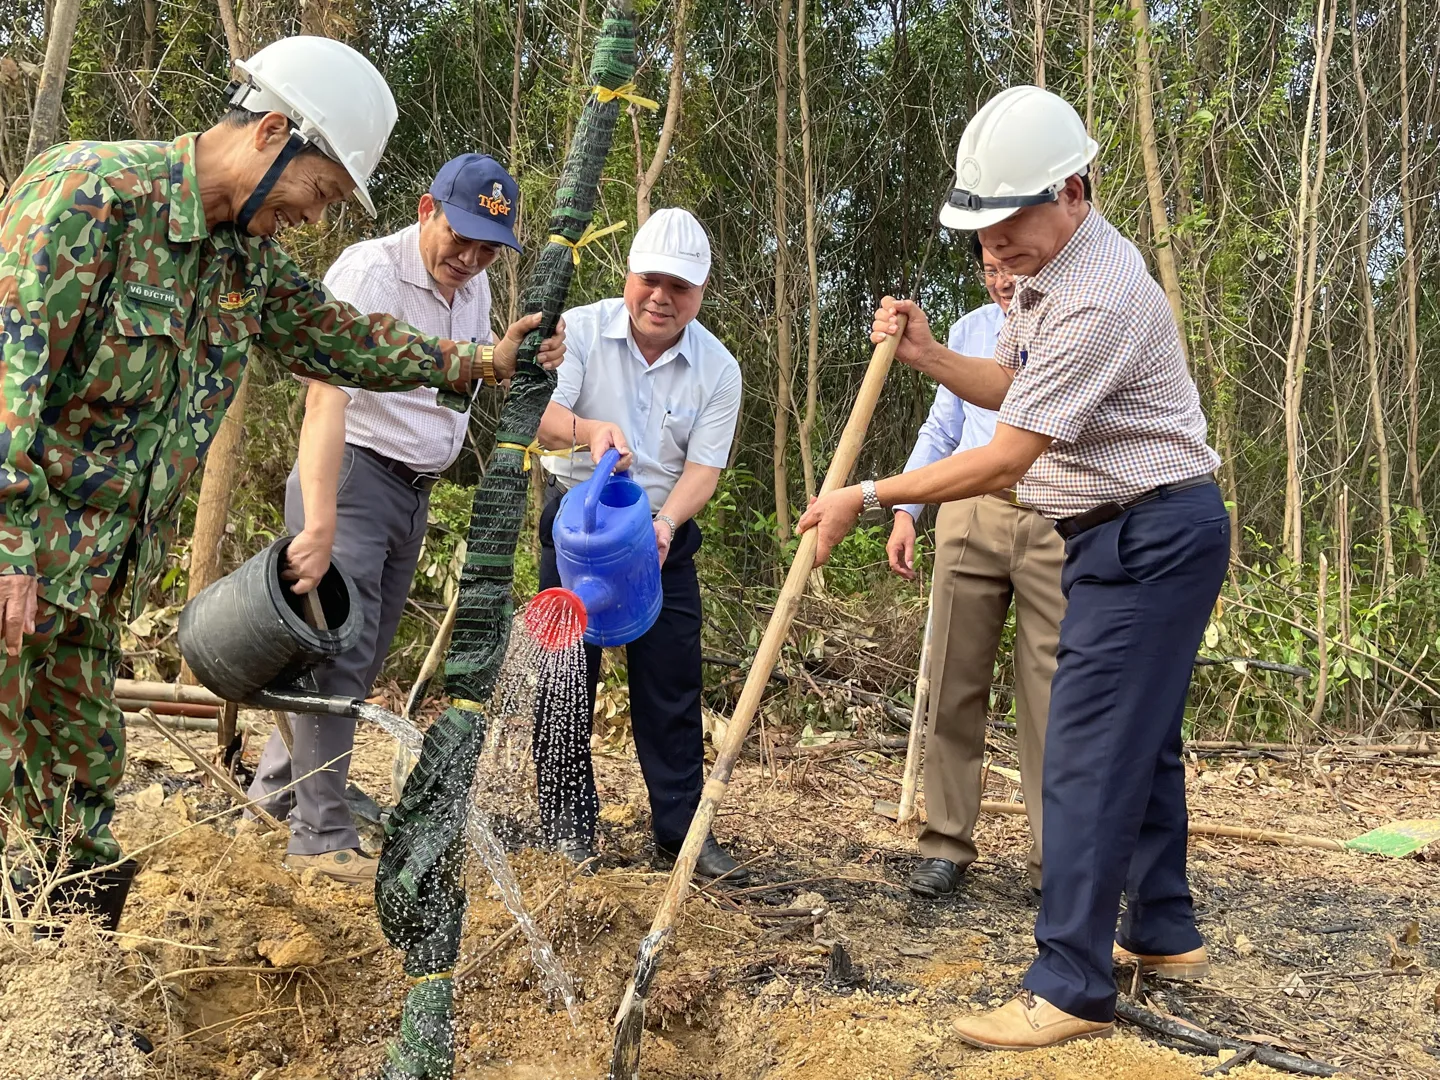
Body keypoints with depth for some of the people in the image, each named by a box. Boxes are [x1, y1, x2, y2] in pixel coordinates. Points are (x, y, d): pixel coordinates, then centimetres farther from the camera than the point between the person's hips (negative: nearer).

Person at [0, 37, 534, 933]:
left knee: (81, 786, 13)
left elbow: (338, 336, 26)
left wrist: (477, 362, 21)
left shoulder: (247, 261, 11)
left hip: (91, 579, 8)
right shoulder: (91, 190, -15)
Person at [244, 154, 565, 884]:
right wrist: (319, 525, -41)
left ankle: (279, 784, 28)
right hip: (352, 475, -8)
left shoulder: (472, 289, 9)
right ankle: (322, 838, -7)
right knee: (342, 650, -12)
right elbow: (327, 398, -30)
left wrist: (508, 358, -9)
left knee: (364, 657, 12)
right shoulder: (370, 271, -18)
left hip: (415, 491, 8)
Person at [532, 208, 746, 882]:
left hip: (665, 532, 1)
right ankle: (567, 828, 13)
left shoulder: (718, 369, -4)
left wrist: (665, 524, -27)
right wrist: (590, 430, -43)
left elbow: (703, 467, -8)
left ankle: (681, 832, 11)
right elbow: (539, 414, -20)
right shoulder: (581, 330, -8)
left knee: (673, 686, 2)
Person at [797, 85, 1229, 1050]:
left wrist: (870, 497, -20)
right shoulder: (1047, 268, 8)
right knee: (1141, 736, 18)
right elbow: (1014, 385, 18)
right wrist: (930, 356, 2)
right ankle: (1164, 933, 32)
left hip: (1153, 534, -11)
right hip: (1135, 535, 11)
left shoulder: (1100, 298, -25)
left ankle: (1072, 989, -4)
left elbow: (1002, 461, -26)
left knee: (1088, 753, -10)